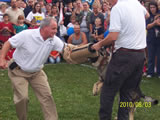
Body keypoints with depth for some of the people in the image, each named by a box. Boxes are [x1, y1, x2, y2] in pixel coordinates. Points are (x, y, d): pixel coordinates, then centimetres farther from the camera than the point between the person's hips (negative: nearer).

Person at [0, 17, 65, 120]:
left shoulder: (53, 40, -12)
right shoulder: (26, 35, -24)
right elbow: (8, 43, -15)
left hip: (36, 72, 4)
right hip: (18, 71, -4)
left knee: (47, 95, -2)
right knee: (22, 98, -8)